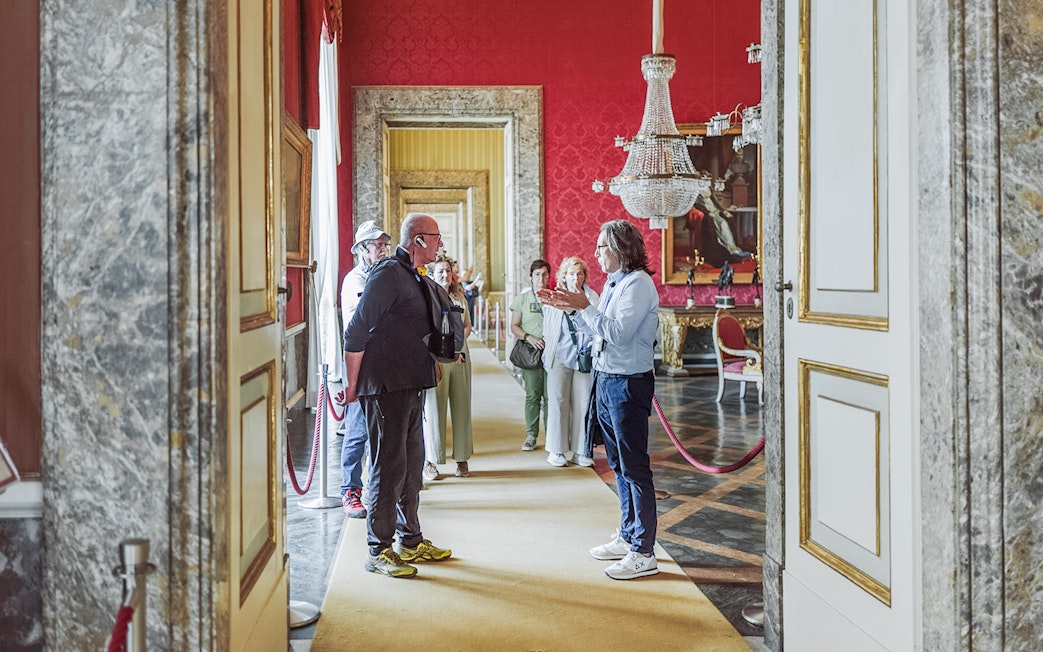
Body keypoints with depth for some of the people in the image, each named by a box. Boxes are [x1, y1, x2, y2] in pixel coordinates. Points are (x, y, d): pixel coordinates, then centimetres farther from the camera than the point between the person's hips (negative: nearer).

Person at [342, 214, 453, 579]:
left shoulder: (412, 277, 16)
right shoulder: (388, 274, -14)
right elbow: (356, 333, -17)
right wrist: (352, 384, -15)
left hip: (410, 386, 10)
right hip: (385, 387, -10)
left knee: (412, 463, 15)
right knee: (389, 467, -5)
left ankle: (410, 541, 26)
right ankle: (379, 552, 4)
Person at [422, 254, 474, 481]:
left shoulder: (459, 298, 14)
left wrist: (458, 341, -2)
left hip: (460, 358, 5)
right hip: (435, 359, -5)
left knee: (461, 409, 5)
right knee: (433, 409, -2)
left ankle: (462, 459, 13)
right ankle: (430, 462, 5)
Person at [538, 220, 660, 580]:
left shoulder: (638, 284, -15)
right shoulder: (614, 283, 15)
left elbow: (618, 333, -23)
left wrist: (585, 307, -17)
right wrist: (572, 308, 9)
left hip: (628, 384, -10)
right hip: (606, 381, 10)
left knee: (634, 468, -5)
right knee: (618, 465, 17)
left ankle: (643, 554, 2)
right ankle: (628, 537, 29)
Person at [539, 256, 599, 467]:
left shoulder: (592, 298, 7)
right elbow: (547, 330, 11)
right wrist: (548, 353, 8)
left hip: (585, 358, 1)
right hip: (560, 357, -1)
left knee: (583, 404, 3)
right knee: (558, 402, 3)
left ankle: (579, 450, 12)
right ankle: (557, 450, 12)